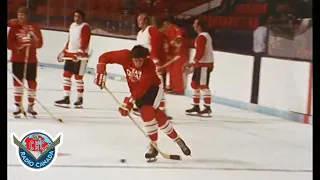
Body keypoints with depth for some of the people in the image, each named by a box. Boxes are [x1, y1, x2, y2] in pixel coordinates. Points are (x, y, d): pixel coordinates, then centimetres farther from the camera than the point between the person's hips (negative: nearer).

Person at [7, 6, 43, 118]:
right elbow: (9, 44, -3)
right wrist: (17, 47, -21)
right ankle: (18, 106, 5)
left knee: (32, 82, 4)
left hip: (31, 59, 1)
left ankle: (30, 106, 17)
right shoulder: (14, 27, 1)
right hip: (17, 59, -1)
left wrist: (34, 41, -19)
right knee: (17, 81, -2)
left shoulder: (34, 28, 2)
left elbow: (40, 44, 2)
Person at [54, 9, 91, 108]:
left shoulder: (85, 27, -10)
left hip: (80, 55, -8)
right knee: (66, 74, 5)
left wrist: (79, 53, -29)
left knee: (78, 77, -3)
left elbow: (85, 42, -18)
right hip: (70, 54, 8)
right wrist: (63, 52, 20)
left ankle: (80, 98, 10)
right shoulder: (72, 25, 16)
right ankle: (66, 98, 9)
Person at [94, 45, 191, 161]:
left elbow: (141, 88, -37)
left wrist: (129, 102, -43)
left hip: (153, 88, -4)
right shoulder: (125, 56, -23)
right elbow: (104, 57, -15)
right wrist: (101, 72, -26)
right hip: (136, 90, 4)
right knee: (158, 116, -4)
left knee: (146, 111, -25)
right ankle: (177, 140, 9)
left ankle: (154, 146, -12)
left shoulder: (149, 66, -32)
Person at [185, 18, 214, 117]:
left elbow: (200, 52, -23)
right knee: (194, 84, 14)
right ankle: (196, 106, 20)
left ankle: (207, 107, -6)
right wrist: (195, 64, 22)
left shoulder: (201, 37, -15)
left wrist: (193, 63, -19)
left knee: (203, 85, -9)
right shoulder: (205, 35, 18)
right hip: (201, 64, 11)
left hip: (204, 65, -11)